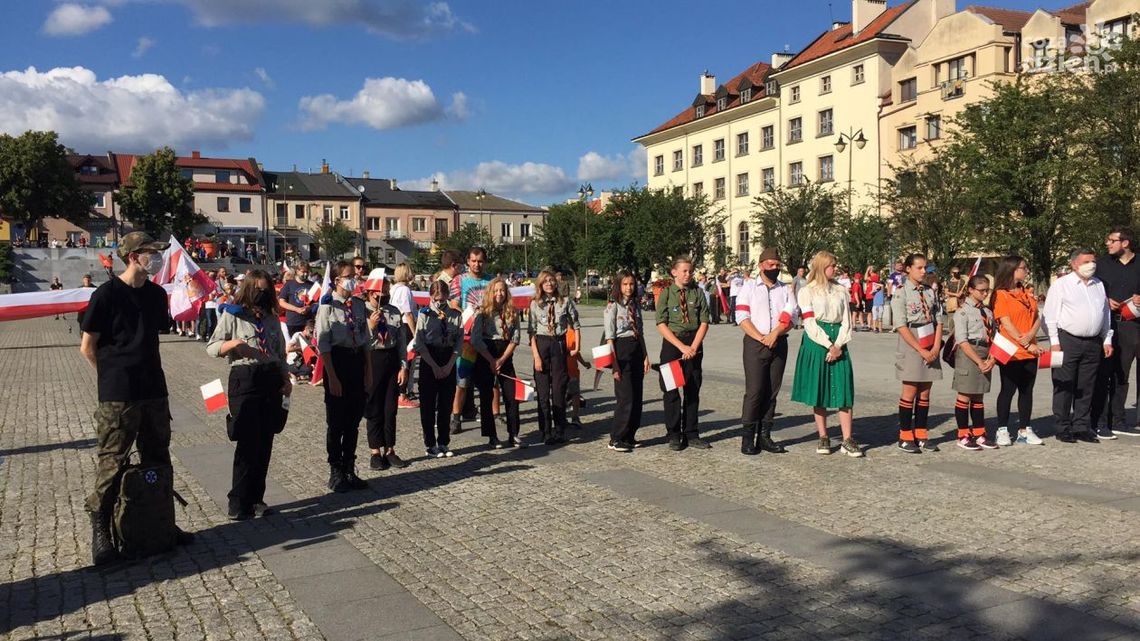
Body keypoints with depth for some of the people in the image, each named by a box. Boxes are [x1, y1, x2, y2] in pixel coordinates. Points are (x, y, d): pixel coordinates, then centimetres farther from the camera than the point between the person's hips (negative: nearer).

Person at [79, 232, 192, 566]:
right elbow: (88, 347, -5)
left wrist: (149, 373, 12)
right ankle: (100, 530, 12)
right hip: (117, 398, -6)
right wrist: (114, 377, 2)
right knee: (111, 463, -1)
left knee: (158, 460, 13)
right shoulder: (106, 294, -10)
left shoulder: (156, 294, 8)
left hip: (154, 391, 6)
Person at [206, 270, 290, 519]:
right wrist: (231, 344, -21)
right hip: (245, 379, -5)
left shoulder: (271, 319, 16)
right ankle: (239, 503, 1)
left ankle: (256, 499, 17)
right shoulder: (232, 315, 1)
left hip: (272, 380, 5)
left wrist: (286, 379, 8)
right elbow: (211, 347, -1)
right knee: (248, 442, -7)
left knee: (265, 443, 7)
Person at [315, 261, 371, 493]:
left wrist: (369, 371, 9)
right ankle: (336, 473, 17)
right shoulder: (328, 306, -9)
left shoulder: (359, 305, 7)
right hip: (337, 361, -5)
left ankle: (349, 470, 25)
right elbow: (323, 344, -11)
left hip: (358, 361, 5)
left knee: (354, 420, 13)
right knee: (336, 421, 4)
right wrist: (332, 377, -15)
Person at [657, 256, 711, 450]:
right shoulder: (666, 294, -2)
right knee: (671, 390, 2)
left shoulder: (698, 293, 4)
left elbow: (704, 322, 1)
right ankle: (674, 435, 11)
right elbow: (661, 324, -7)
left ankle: (691, 434, 14)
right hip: (671, 344, -2)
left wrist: (694, 347, -10)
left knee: (693, 390, 6)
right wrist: (682, 346, -13)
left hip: (694, 344, 2)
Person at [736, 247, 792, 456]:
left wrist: (774, 334, -15)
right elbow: (742, 318, -5)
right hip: (755, 344, -3)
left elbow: (789, 317, 1)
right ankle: (747, 438, -4)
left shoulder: (786, 290, 14)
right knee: (754, 391, -9)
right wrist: (761, 338, -15)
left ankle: (764, 436, 11)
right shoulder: (748, 289, 5)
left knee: (772, 392, 5)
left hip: (779, 344, 4)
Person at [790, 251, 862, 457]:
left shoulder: (841, 290, 11)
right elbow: (810, 323, -7)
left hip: (838, 344, 3)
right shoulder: (807, 292, 0)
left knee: (843, 391, -3)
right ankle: (823, 438, 12)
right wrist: (828, 345, -13)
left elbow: (846, 320, 6)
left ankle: (848, 440, -1)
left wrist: (838, 345, -7)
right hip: (816, 343, -3)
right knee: (818, 392, 2)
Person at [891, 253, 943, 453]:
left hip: (930, 348, 5)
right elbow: (901, 327, -12)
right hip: (910, 347, -5)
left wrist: (936, 347, -5)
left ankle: (921, 435, 17)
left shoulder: (930, 292, 10)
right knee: (910, 392, 0)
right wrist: (921, 350, -15)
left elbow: (938, 321, 9)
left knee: (925, 392, 8)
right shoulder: (901, 293, -6)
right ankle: (905, 437, 10)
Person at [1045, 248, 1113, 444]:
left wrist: (1107, 340, 15)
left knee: (1086, 388, 9)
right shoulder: (1061, 284, -2)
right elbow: (1050, 315, -5)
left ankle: (1082, 427, 16)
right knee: (1064, 387, -2)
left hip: (1093, 343, 5)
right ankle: (1063, 429, 5)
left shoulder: (1099, 285, 15)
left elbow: (1106, 315, 21)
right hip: (1067, 341, -5)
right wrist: (1054, 342, -10)